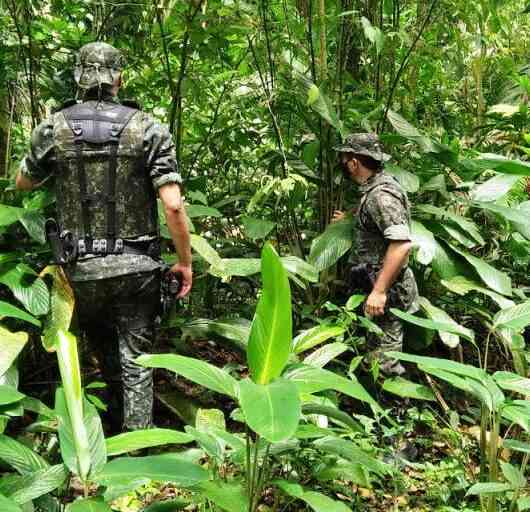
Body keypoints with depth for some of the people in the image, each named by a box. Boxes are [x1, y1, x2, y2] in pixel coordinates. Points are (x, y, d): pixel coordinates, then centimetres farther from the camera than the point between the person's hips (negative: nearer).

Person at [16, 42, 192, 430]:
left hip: (82, 269, 1)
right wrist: (185, 261, -1)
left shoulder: (53, 129, -2)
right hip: (137, 267, -1)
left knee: (100, 342, 26)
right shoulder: (149, 129, -6)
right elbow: (173, 205, -12)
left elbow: (23, 184, 15)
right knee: (136, 360, 11)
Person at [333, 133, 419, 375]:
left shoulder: (380, 194, -22)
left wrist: (379, 291, -31)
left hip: (387, 290, -10)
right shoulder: (376, 186, 9)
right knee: (375, 346, 21)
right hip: (379, 282, 10)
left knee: (384, 361, -2)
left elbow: (402, 244, -31)